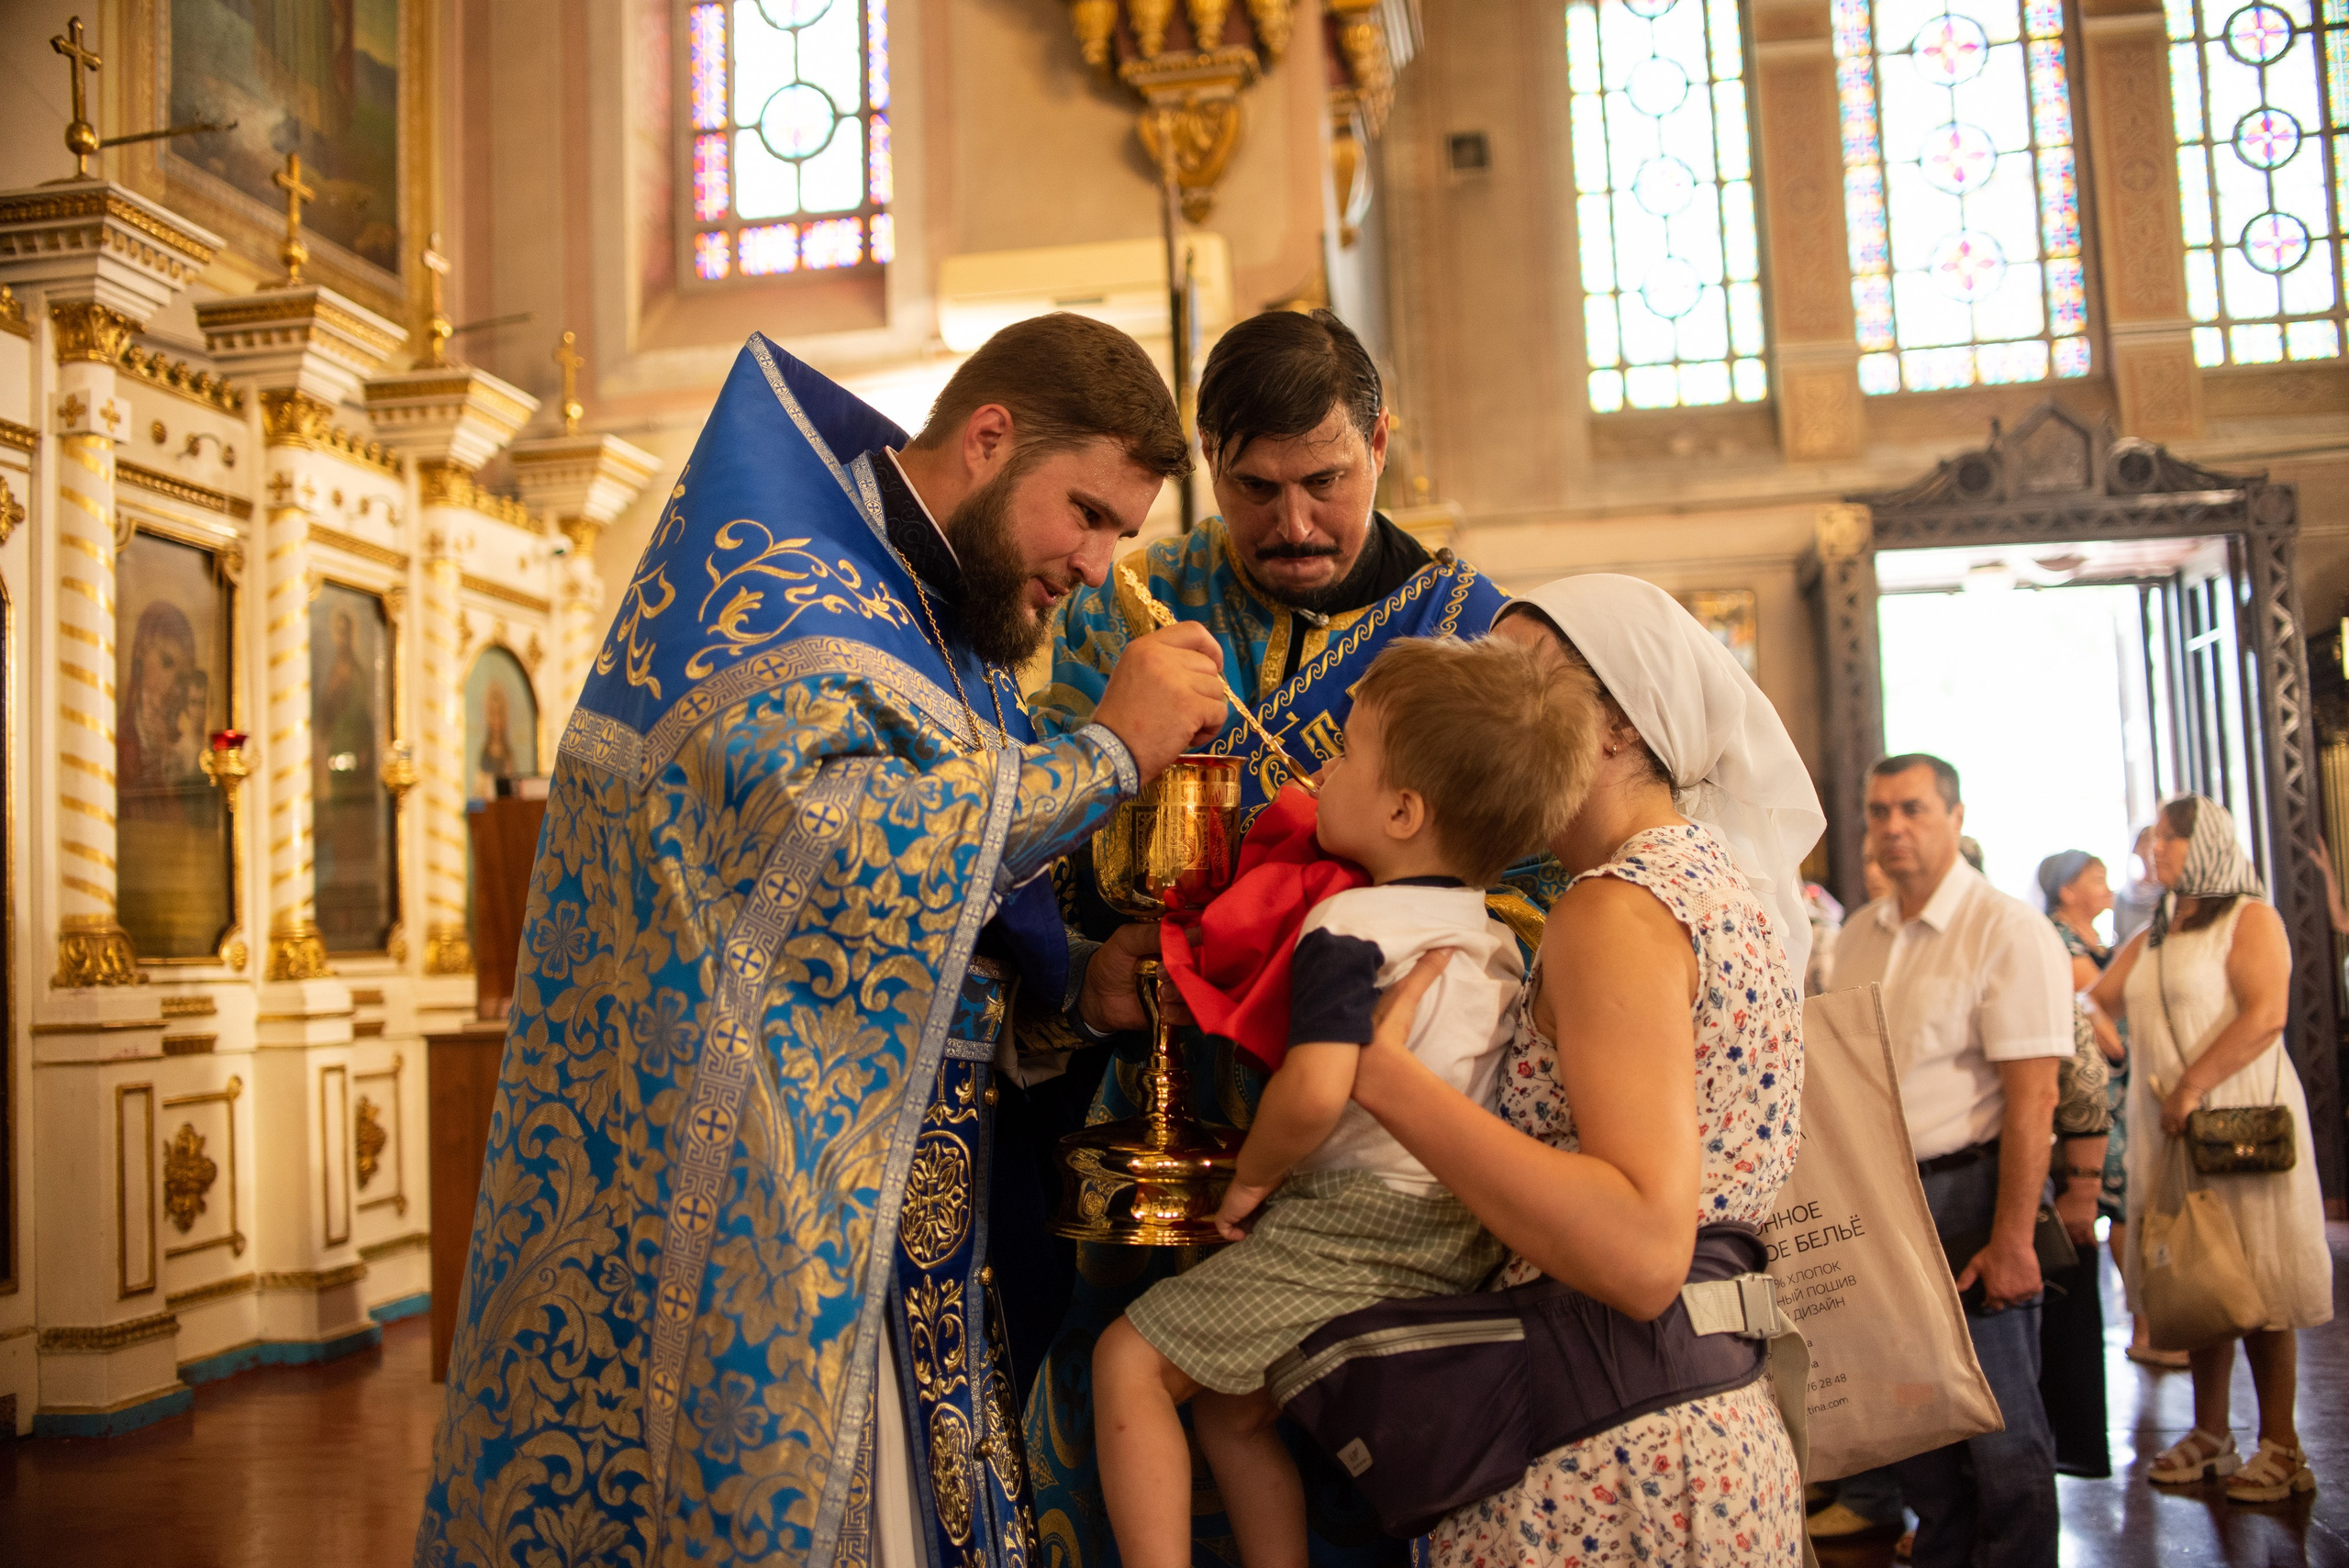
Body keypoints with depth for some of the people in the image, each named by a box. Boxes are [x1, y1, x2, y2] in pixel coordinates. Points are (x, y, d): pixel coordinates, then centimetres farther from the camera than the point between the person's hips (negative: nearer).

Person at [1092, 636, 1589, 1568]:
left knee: (1129, 1361, 0)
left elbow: (1313, 1091, -29)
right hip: (1458, 1238, 9)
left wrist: (1253, 1177, -11)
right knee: (1233, 1404, 21)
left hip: (1353, 1226, -9)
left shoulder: (1348, 925, -16)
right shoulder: (1498, 942, 11)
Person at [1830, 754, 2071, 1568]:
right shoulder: (1857, 937, 10)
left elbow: (2032, 1097, -15)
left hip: (1967, 1193, -6)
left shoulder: (2007, 930, -10)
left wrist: (2011, 1239, -19)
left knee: (2000, 1431, 1)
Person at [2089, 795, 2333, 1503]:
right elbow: (2093, 1003, 15)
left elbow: (2266, 1013, -15)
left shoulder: (2252, 919, -3)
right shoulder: (2150, 939, 18)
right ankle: (2210, 1433, 16)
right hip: (2166, 1127, 6)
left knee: (2256, 1279, -2)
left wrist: (2192, 1087, -20)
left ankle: (2280, 1444, 6)